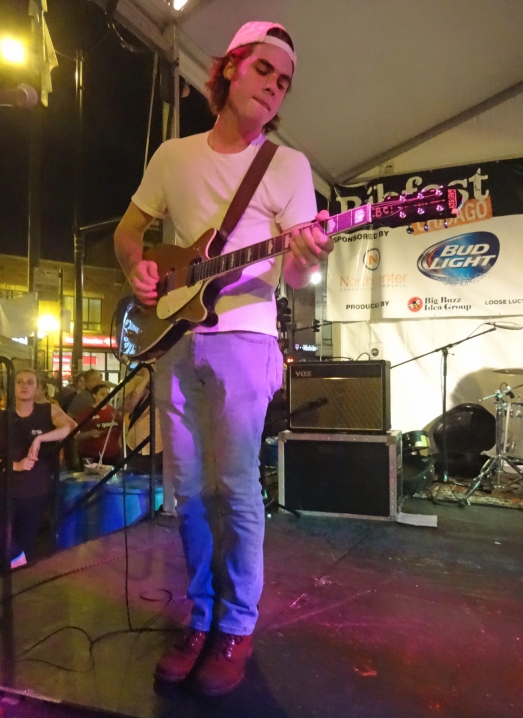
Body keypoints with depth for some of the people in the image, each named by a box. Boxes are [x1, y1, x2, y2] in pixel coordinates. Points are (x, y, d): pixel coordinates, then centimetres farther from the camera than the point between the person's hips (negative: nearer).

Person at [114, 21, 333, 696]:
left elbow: (295, 276, -3)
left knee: (234, 487, -6)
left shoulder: (288, 164, 4)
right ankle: (200, 618, 24)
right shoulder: (173, 154, 14)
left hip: (242, 339, -3)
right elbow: (128, 230, 20)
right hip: (172, 338, 4)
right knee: (187, 487, 7)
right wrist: (137, 267, -1)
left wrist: (306, 259, -26)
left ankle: (236, 626, 14)